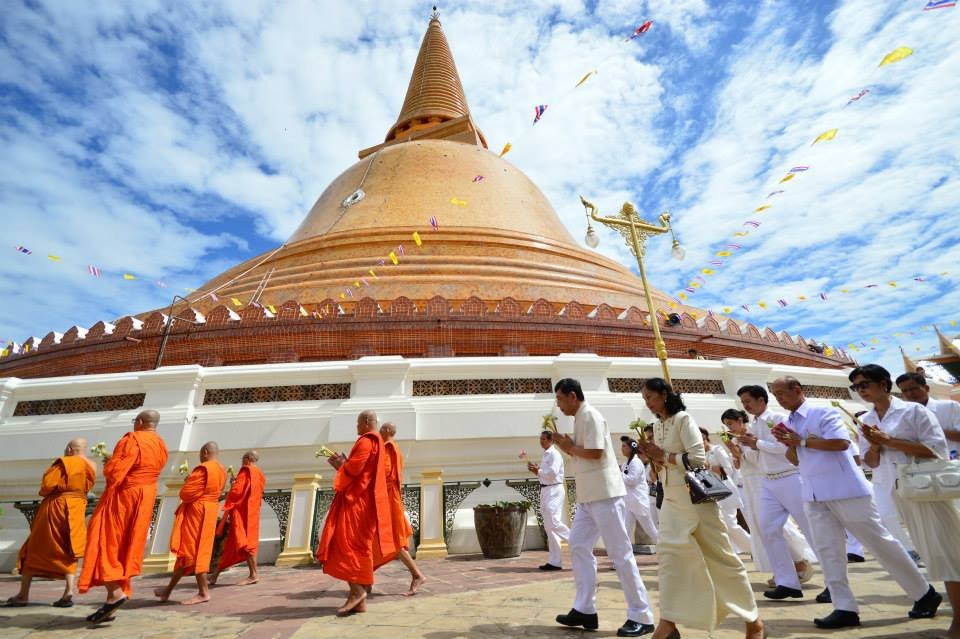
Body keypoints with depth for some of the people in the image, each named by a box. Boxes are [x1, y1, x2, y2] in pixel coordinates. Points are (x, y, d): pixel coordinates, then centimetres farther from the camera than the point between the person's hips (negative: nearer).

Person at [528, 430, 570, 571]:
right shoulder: (546, 455, 18)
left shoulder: (554, 454, -10)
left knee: (553, 522, -15)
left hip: (554, 490, -9)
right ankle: (555, 561, 13)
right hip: (546, 491, 9)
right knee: (549, 526, 8)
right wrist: (536, 470, 2)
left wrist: (537, 470, -11)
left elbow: (552, 473, -21)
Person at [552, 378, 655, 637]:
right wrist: (566, 446, 4)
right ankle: (585, 610, 20)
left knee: (620, 553, -1)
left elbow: (595, 453, -22)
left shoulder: (590, 415, -14)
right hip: (589, 496, 10)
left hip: (604, 494, -10)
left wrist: (570, 446, -9)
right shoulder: (580, 418, 14)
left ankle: (641, 616, 12)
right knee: (579, 547, 11)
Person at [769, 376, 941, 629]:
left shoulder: (823, 413, -11)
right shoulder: (787, 424, 10)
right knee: (827, 549, 4)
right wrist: (789, 445, -6)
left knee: (879, 542, 7)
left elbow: (841, 442, -23)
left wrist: (801, 441, -19)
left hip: (846, 490, -7)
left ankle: (924, 594, 28)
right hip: (814, 496, 7)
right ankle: (845, 608, 10)